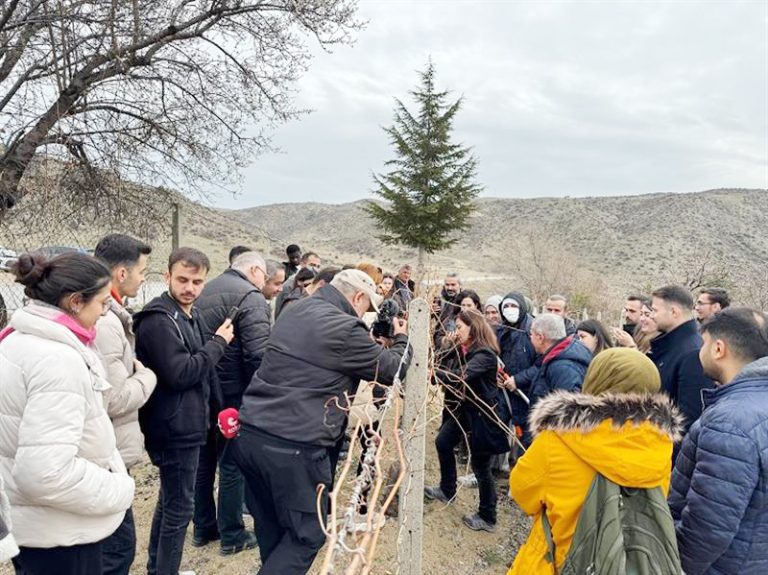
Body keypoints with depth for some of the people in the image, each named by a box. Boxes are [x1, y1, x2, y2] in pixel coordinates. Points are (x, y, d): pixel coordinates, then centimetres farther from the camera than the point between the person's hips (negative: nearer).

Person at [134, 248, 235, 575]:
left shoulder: (190, 315, 12)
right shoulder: (158, 320, -19)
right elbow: (180, 373, -25)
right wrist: (218, 343, -17)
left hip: (184, 424, 10)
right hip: (174, 428, -10)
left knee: (170, 501, 21)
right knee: (180, 507, 1)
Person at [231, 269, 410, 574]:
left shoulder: (296, 310, 13)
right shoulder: (345, 329, -12)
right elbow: (392, 371, 1)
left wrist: (376, 345, 28)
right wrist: (401, 340, 20)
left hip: (249, 432, 8)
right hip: (293, 446, -8)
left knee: (270, 525, 23)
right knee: (306, 533, 9)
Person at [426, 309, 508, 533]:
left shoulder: (485, 355, -23)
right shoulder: (467, 350, 6)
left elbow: (462, 376, -36)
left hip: (482, 413, -9)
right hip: (466, 407, 9)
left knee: (480, 464, 1)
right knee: (443, 442, 17)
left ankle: (487, 518, 18)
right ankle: (447, 490, 38)